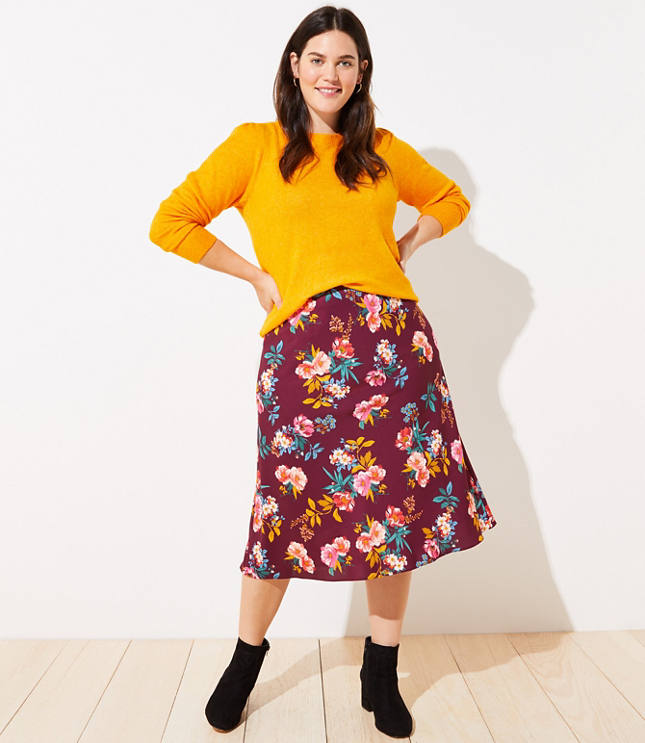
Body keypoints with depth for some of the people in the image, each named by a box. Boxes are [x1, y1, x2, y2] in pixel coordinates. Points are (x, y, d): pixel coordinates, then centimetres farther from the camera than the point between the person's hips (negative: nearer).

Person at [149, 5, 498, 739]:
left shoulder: (384, 150, 18)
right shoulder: (258, 143, 10)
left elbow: (451, 199, 31)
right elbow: (170, 223, 6)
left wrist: (405, 247, 14)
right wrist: (258, 276, 1)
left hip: (394, 337, 3)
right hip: (304, 342, -3)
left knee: (399, 496, 3)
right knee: (291, 497, -1)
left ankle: (381, 673, 25)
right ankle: (247, 658, 27)